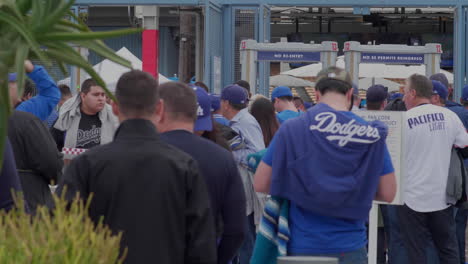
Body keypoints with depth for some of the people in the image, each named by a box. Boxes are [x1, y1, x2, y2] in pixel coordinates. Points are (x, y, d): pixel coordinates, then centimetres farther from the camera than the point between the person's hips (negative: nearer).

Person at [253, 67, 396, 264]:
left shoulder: (292, 129, -6)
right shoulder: (371, 134, -3)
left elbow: (261, 184, -2)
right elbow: (388, 193, 0)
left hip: (302, 246, 0)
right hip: (350, 247, 1)